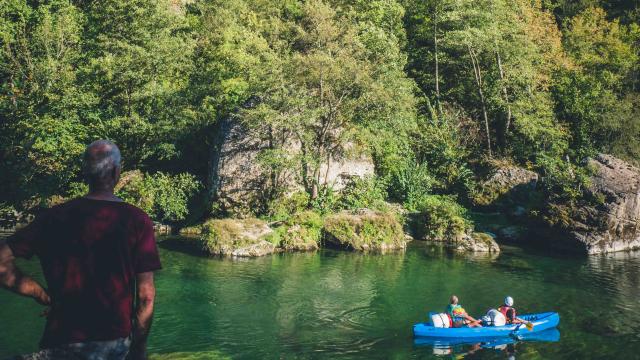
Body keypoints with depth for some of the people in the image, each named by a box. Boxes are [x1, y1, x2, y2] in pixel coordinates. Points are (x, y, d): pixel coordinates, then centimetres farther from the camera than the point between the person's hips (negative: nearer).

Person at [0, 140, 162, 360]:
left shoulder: (56, 216, -2)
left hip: (61, 339, 1)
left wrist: (43, 296, 2)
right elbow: (146, 295, -8)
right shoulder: (137, 221, -8)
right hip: (114, 341, -1)